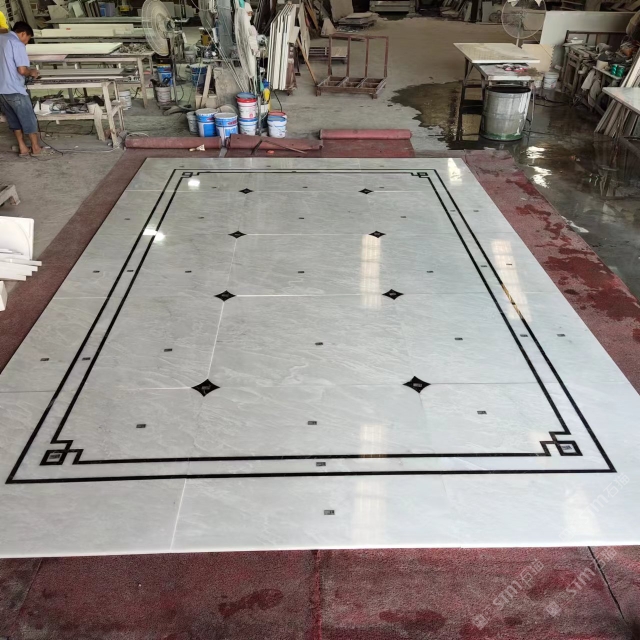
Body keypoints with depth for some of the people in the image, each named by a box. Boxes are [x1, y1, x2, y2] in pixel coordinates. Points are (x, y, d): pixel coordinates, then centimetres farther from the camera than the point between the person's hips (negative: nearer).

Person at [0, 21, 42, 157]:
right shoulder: (17, 44, -13)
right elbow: (22, 70, -20)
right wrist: (31, 72, 1)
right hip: (14, 89, -8)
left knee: (14, 119, 17)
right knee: (28, 119, 8)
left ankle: (22, 148, 19)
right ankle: (36, 147, 17)